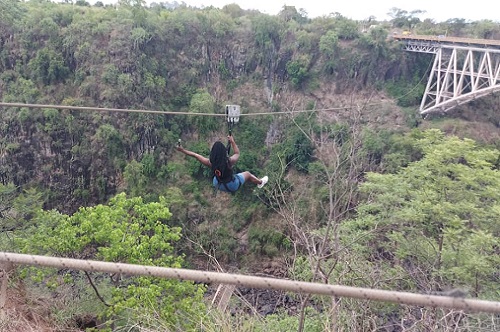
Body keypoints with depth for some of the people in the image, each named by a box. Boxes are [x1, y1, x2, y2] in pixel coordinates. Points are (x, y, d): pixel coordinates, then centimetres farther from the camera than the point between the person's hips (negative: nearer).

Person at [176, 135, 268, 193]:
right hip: (232, 186, -3)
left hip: (217, 185, 3)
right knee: (247, 174, 21)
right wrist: (232, 141, 2)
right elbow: (237, 153, -11)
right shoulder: (229, 161, -34)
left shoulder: (210, 163, -27)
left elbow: (196, 155, -15)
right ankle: (260, 182, 49)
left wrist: (182, 150, -4)